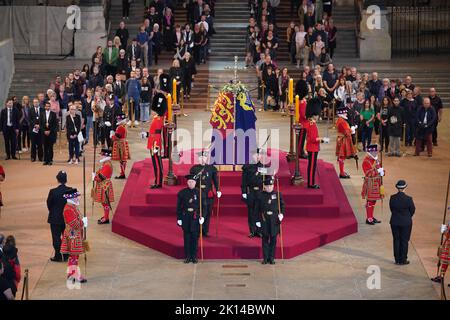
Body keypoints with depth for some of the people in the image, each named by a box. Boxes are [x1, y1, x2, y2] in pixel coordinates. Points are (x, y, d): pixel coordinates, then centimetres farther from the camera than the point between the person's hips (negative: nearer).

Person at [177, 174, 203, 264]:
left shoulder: (199, 192, 1)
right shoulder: (182, 193, 2)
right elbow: (179, 207, 5)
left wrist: (202, 217, -8)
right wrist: (179, 218, 1)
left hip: (195, 217, 0)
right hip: (186, 217, 0)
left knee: (195, 237, 3)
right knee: (186, 237, 5)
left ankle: (194, 256, 13)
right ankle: (187, 257, 13)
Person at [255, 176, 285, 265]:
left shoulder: (278, 194, 3)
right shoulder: (260, 196, 0)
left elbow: (282, 205, 9)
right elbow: (257, 209, 2)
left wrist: (281, 214, -7)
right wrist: (257, 220, -1)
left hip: (274, 220, 1)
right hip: (264, 220, -1)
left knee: (273, 239, 5)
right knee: (265, 239, 4)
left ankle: (271, 258, 13)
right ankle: (265, 258, 11)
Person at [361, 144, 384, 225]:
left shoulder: (376, 160, 12)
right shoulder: (366, 161, -15)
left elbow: (380, 169, 18)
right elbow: (368, 173, -22)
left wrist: (382, 172, -5)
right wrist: (378, 171, -25)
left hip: (377, 184, 9)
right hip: (370, 184, -8)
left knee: (374, 201, 14)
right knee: (370, 201, -4)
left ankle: (371, 217, 23)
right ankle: (368, 219, 2)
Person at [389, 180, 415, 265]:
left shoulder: (392, 198, -10)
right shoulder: (408, 199, -17)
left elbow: (391, 209, 2)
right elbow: (413, 210, -4)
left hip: (394, 222, 3)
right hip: (406, 223, -3)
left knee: (396, 240, 13)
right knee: (404, 241, 8)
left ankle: (397, 260, 18)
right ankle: (403, 260, 13)